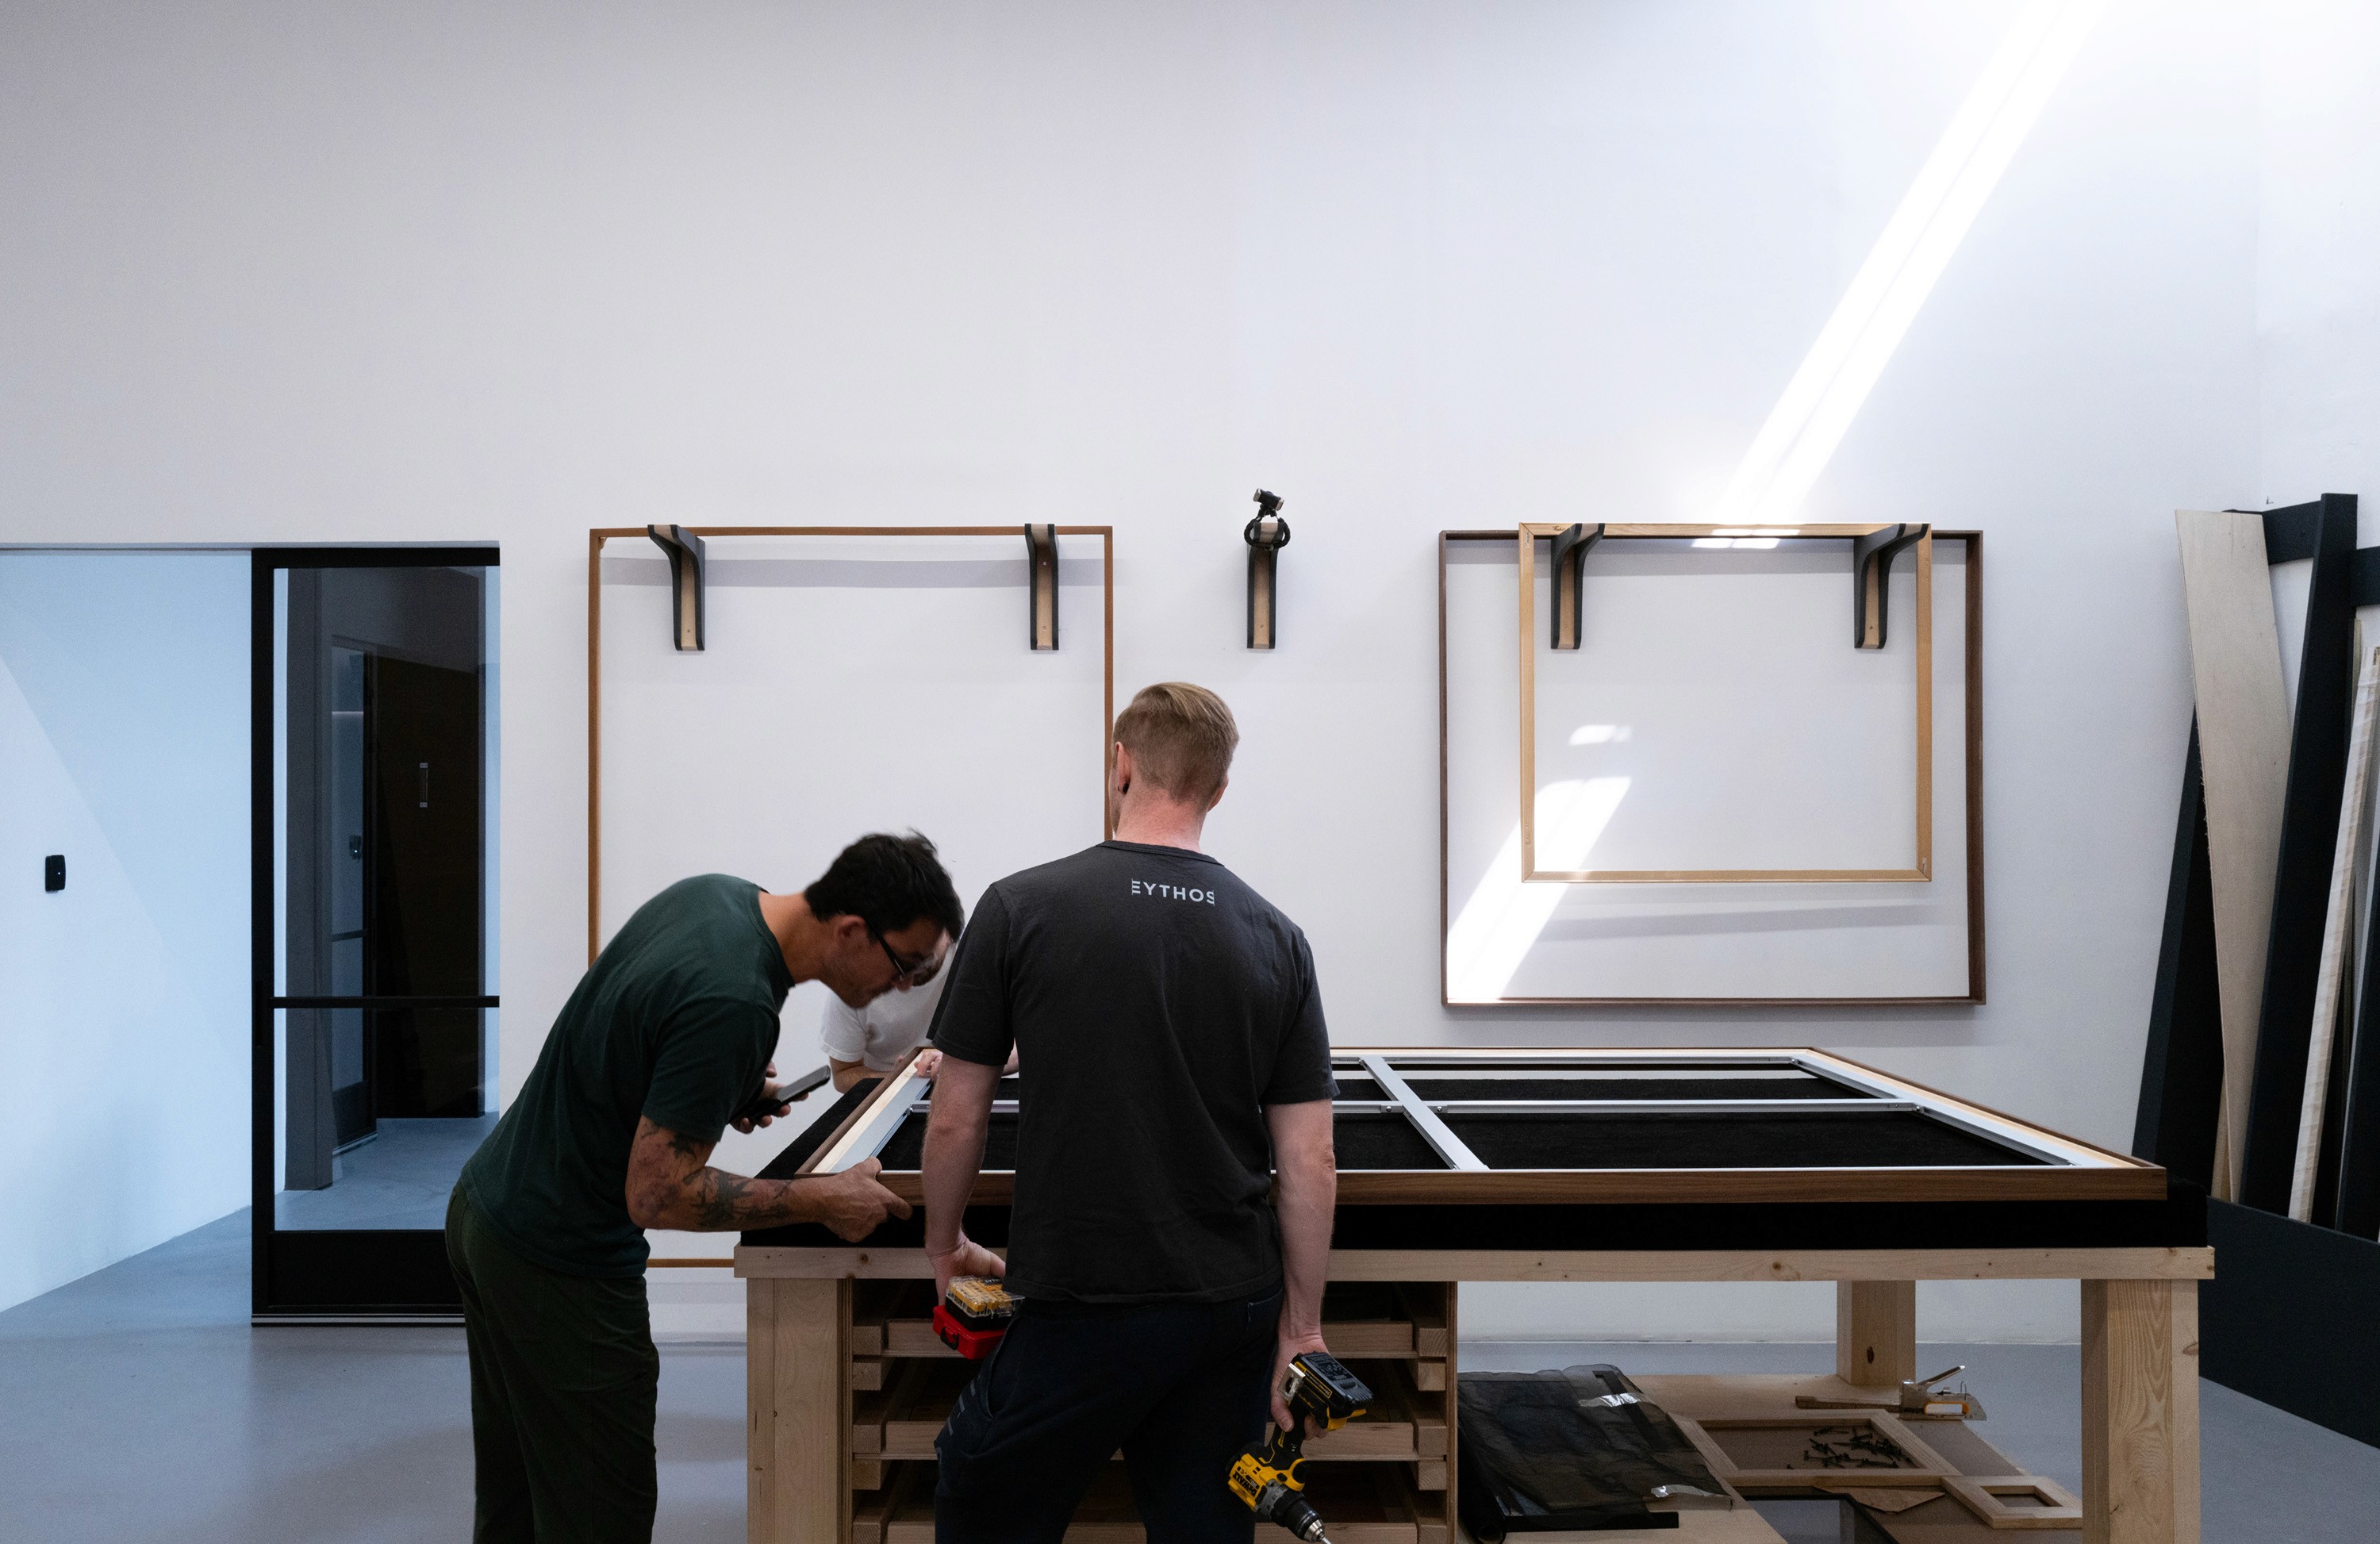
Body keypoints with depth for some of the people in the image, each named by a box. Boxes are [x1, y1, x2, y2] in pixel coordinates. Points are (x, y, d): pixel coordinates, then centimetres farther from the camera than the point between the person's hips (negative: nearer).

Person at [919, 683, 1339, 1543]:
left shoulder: (1022, 908, -6)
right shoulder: (1275, 939, 2)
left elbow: (956, 1122, -2)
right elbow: (1310, 1163, 1)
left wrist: (944, 1245, 15)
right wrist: (1300, 1327, 9)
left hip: (1084, 1312, -3)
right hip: (1234, 1312, 4)